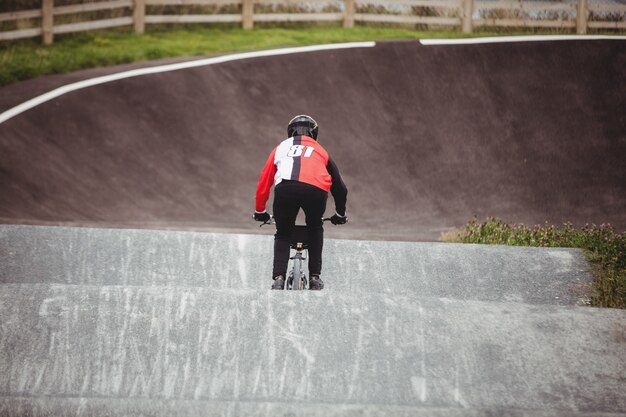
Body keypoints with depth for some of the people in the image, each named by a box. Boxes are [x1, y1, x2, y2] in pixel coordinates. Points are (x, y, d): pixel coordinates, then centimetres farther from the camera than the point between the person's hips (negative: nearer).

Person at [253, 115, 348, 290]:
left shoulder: (281, 148, 35)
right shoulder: (320, 151, 35)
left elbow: (263, 183, 35)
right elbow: (339, 186, 40)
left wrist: (260, 211, 48)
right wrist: (340, 215, 55)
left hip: (285, 189, 0)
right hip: (316, 190, 0)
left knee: (283, 234, 20)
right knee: (315, 229, 29)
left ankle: (278, 278, 1)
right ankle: (315, 277, 21)